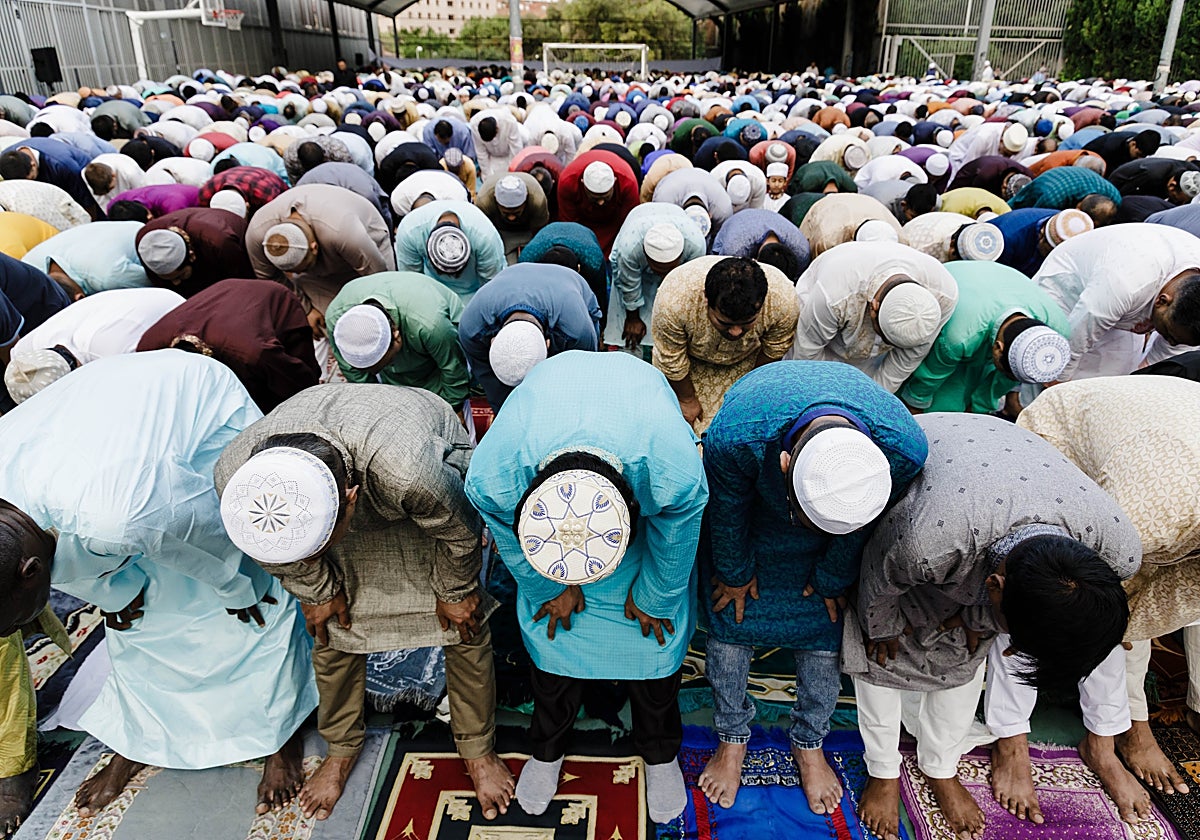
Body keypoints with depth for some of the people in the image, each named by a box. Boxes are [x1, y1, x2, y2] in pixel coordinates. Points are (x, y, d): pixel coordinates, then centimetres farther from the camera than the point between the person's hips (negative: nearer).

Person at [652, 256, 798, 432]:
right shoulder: (674, 299, -44)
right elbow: (672, 361, -23)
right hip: (692, 357, -1)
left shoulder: (784, 299, -38)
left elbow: (773, 351, -14)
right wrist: (687, 400, -8)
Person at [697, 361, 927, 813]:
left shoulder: (905, 449, -39)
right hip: (752, 498, -1)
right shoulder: (734, 436, -45)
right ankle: (732, 739, 29)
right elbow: (727, 511, -20)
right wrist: (735, 572, -3)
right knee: (731, 614, 4)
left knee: (823, 620, 6)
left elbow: (860, 529, -15)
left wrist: (833, 578, 1)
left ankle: (809, 744, 31)